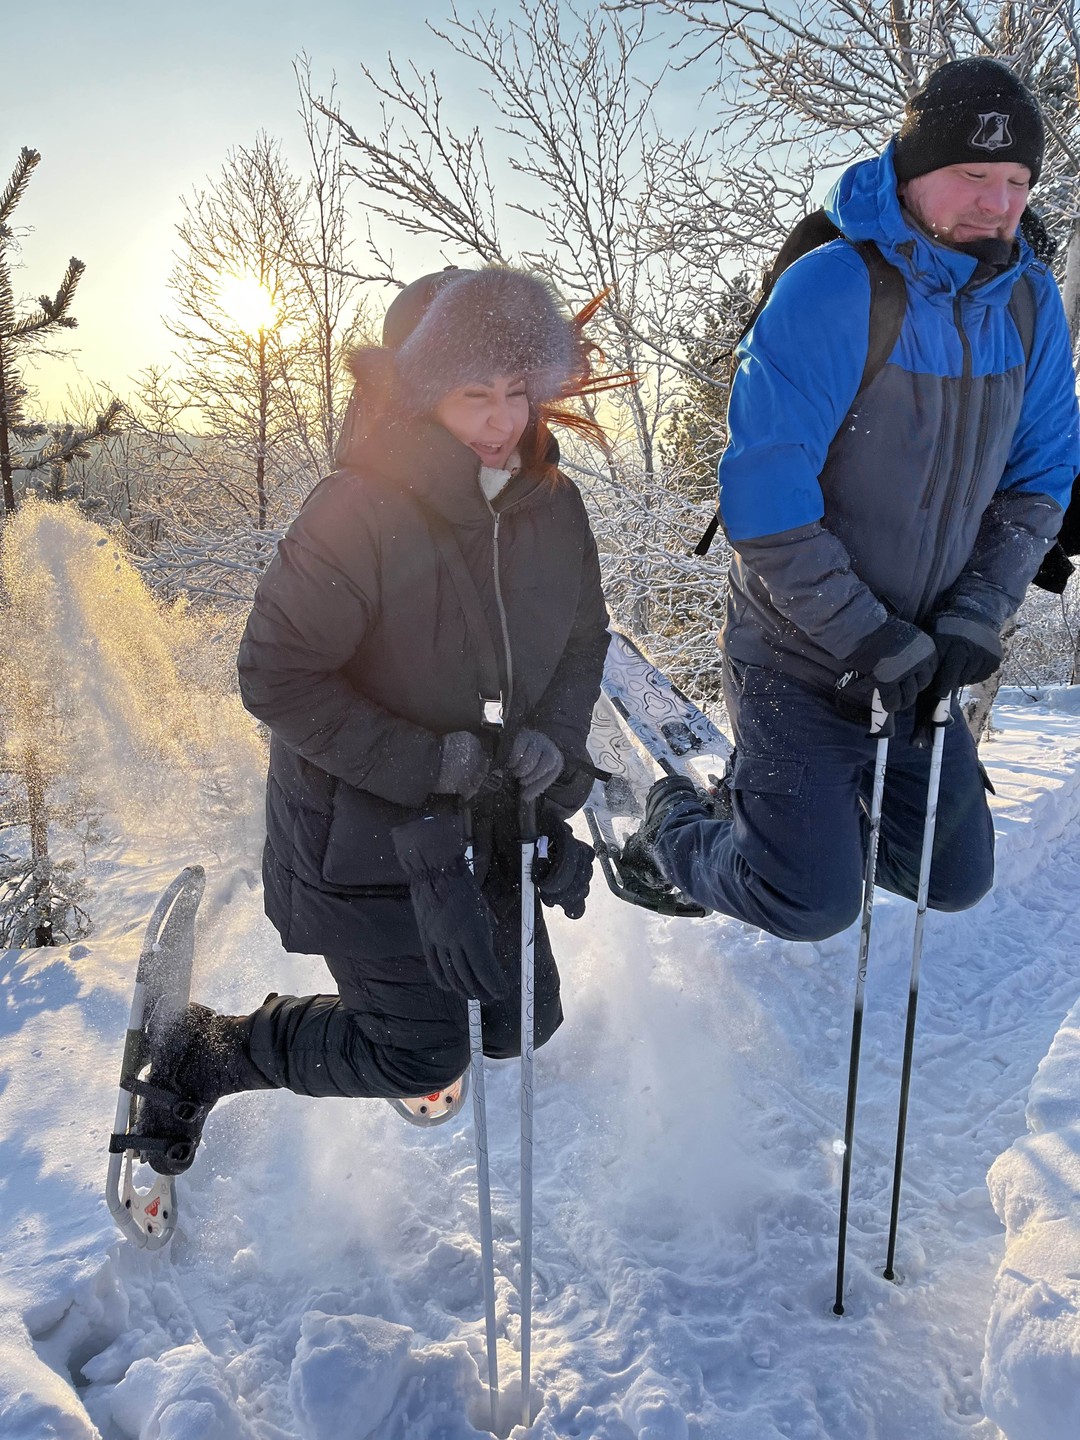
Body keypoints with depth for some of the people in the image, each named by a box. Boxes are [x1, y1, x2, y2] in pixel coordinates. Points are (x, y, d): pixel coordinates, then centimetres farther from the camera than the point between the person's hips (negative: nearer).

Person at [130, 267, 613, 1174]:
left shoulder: (552, 504, -4)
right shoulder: (363, 510, -23)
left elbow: (584, 638, 8)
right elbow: (275, 677, -22)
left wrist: (551, 748, -9)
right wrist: (431, 762, -24)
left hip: (483, 818, 6)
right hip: (356, 823, -6)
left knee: (519, 1020, 15)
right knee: (422, 1056, 1)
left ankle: (406, 980, 48)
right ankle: (204, 1056, 24)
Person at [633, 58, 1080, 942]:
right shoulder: (829, 291, -20)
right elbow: (761, 495, -24)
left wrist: (972, 620, -10)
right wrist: (868, 637, -22)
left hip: (918, 662, 6)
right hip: (799, 662, -6)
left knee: (956, 880, 15)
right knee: (814, 904, -4)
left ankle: (786, 809, 35)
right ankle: (674, 823, 23)